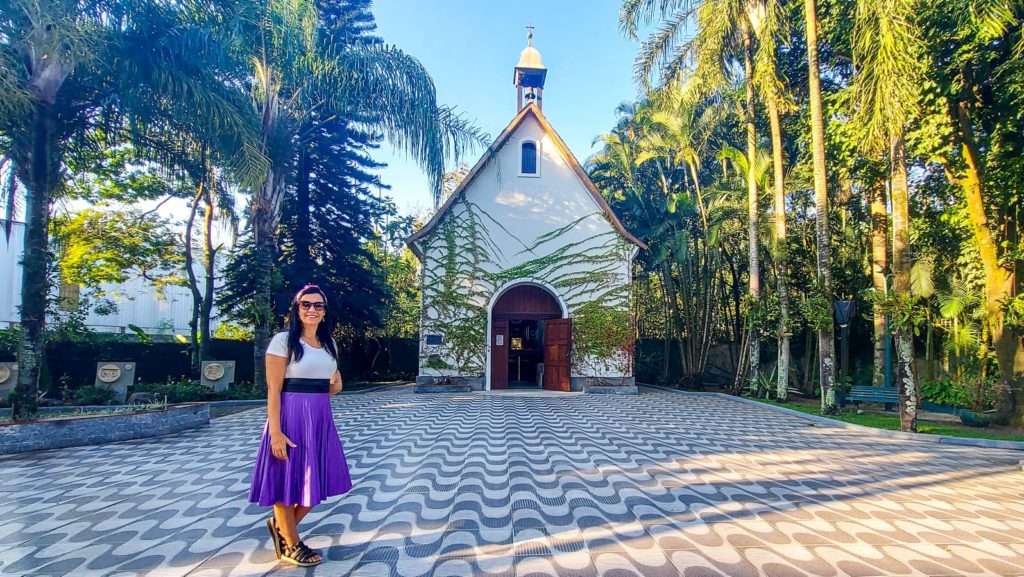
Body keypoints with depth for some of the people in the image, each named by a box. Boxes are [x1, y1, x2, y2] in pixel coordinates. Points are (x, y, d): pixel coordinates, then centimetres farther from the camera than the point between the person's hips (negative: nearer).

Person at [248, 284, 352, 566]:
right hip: (291, 418, -7)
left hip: (321, 419, 7)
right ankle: (291, 545, 27)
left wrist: (333, 387, -1)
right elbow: (274, 389, -13)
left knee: (318, 481, 13)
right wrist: (275, 432, -18)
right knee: (288, 479, 7)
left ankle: (281, 526, 37)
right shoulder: (284, 341, -9)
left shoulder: (329, 343, 11)